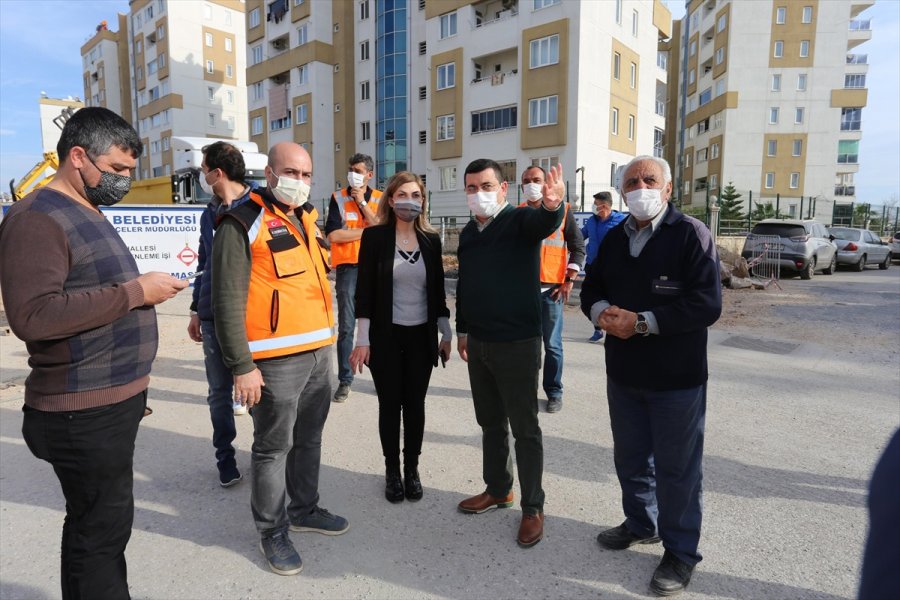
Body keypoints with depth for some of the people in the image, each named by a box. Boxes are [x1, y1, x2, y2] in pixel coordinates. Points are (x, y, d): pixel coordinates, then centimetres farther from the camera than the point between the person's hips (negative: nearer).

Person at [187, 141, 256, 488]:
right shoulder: (210, 214, 13)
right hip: (214, 314, 6)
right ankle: (225, 457, 27)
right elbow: (204, 264, 18)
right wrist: (196, 310, 18)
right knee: (219, 392, 11)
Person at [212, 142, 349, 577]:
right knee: (273, 447, 6)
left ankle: (304, 509, 38)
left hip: (319, 352, 8)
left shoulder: (307, 221, 15)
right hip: (277, 360, -7)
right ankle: (272, 532, 24)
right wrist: (242, 366, -17)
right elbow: (228, 303, -15)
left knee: (309, 438, 19)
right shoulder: (243, 224, -10)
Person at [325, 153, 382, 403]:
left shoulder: (379, 199, 8)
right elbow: (333, 235, -9)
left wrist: (362, 202, -9)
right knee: (346, 326, -1)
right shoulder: (338, 198, 3)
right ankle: (345, 380, 8)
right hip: (347, 267, -1)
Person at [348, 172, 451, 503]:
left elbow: (437, 291, 10)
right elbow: (364, 290, -7)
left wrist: (447, 333, 9)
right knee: (389, 405, 7)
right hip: (386, 336, -2)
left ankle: (412, 469, 26)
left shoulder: (431, 240, 5)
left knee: (415, 405, 10)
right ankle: (392, 470, 24)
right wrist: (362, 340, -11)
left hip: (421, 336, 3)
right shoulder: (374, 236, -5)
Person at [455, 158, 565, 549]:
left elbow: (544, 224, -34)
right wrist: (462, 330, 19)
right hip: (478, 343, 7)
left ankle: (532, 508, 20)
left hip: (518, 344, -6)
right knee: (490, 423, 19)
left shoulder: (521, 221, -10)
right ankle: (498, 489, 37)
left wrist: (551, 206, -57)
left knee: (524, 429, 5)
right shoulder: (467, 233, 10)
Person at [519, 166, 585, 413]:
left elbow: (577, 247, 1)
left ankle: (554, 392, 15)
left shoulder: (561, 209, 1)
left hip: (551, 288, -2)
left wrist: (569, 281, -6)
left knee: (552, 344, 2)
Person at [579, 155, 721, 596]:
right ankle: (641, 523, 43)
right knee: (630, 457, 20)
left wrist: (642, 322, -23)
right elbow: (592, 287, 12)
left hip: (677, 379, -6)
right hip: (623, 375, 6)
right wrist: (600, 310, -11)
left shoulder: (692, 234, -11)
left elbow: (706, 304, -19)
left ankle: (681, 551, 26)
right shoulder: (614, 238, 10)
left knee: (676, 468, 7)